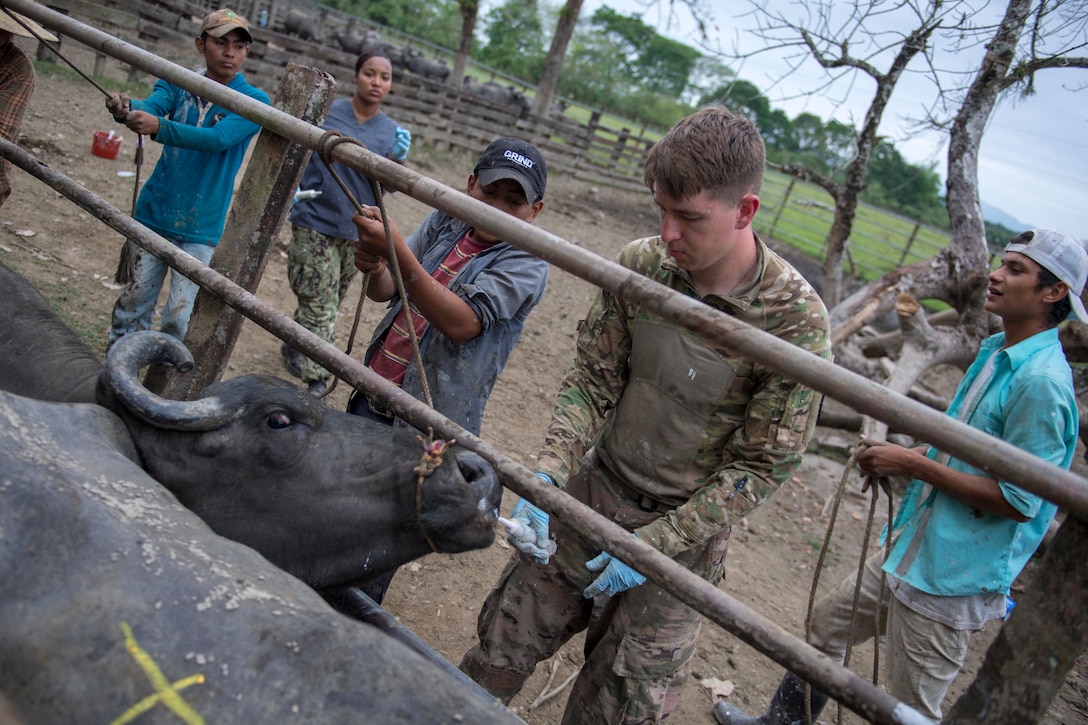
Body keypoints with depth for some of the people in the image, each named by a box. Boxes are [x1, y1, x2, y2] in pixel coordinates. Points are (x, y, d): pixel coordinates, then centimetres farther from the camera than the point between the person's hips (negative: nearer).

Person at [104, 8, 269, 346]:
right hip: (154, 215, 3)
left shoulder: (253, 101, -8)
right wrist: (124, 108, -41)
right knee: (134, 301, 13)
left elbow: (219, 138, -25)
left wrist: (159, 127, -39)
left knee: (178, 318, -1)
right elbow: (149, 106, -17)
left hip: (200, 229, -3)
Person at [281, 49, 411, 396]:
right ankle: (317, 380, 2)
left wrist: (398, 159, -20)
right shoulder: (326, 110, -4)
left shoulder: (392, 132, 2)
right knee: (320, 305, -7)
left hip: (356, 230, 4)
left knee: (324, 302, 18)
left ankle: (295, 347, 41)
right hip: (315, 222, -3)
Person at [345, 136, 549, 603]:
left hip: (427, 419, -6)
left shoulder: (527, 265, -15)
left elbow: (462, 323, -29)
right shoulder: (443, 224, 1)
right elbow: (385, 293, 1)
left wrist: (398, 252, -38)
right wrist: (374, 267, -24)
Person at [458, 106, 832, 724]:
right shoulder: (641, 265, -10)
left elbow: (763, 465, -15)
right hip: (593, 494, 3)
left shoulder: (797, 320, -21)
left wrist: (655, 545, -18)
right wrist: (546, 477, -18)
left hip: (683, 531, -3)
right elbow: (592, 383, -3)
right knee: (502, 647, 14)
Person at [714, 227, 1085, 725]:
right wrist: (906, 457, 3)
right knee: (828, 620, 24)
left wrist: (915, 465, -20)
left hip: (949, 584, -10)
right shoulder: (996, 352, 7)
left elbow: (1021, 501, -23)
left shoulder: (1042, 382, -23)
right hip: (911, 550, 10)